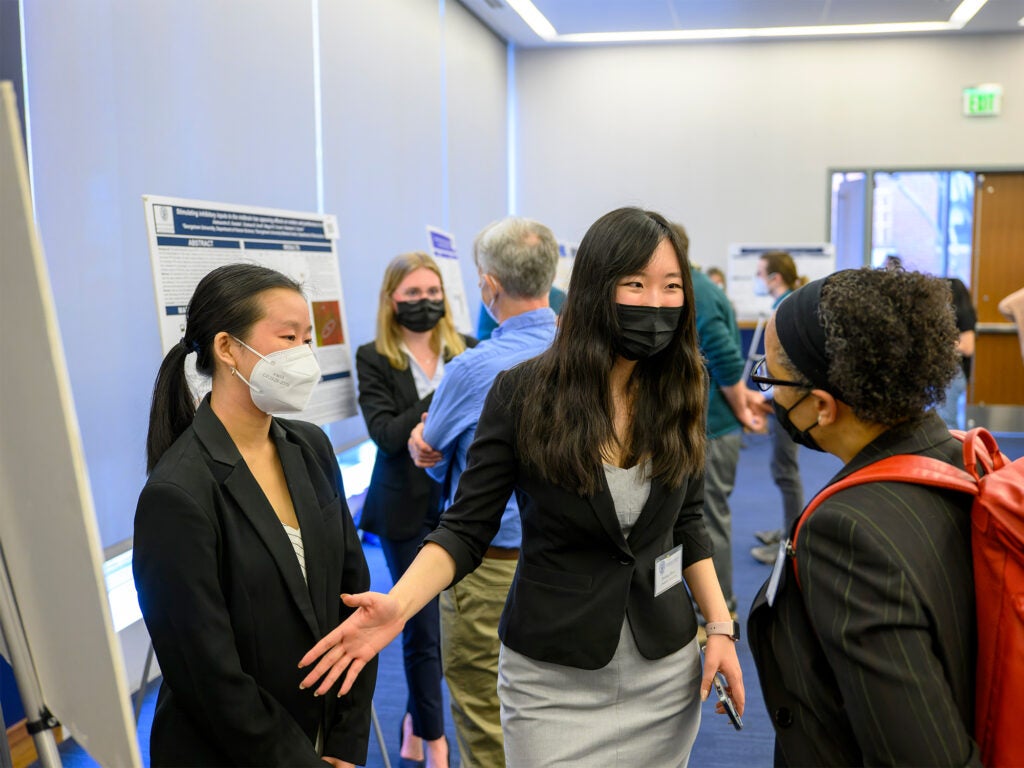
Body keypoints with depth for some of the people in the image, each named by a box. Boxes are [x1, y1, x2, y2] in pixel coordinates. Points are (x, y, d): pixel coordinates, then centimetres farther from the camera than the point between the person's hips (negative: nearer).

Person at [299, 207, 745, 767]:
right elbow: (466, 529, -10)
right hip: (551, 679, -3)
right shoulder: (523, 394, -14)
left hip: (667, 674, 3)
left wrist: (720, 626, 0)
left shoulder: (679, 396, -4)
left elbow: (687, 526, 8)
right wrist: (398, 605, -26)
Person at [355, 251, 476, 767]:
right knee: (424, 629, 8)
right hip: (408, 511, -3)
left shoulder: (467, 351, 4)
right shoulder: (374, 359, -5)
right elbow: (386, 434, -16)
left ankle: (415, 720, 37)